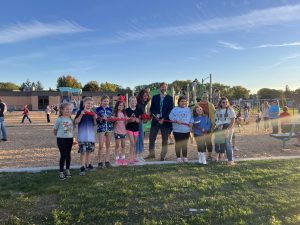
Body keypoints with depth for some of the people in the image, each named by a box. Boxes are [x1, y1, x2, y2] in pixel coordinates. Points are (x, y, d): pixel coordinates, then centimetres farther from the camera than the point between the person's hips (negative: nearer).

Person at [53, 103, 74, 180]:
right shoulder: (59, 119, -8)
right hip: (61, 139, -4)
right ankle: (61, 172, 8)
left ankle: (67, 170, 26)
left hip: (70, 139, 4)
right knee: (63, 155, -3)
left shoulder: (71, 119, 4)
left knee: (68, 154, 12)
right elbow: (55, 130, 2)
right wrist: (58, 135, 11)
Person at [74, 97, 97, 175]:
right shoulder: (80, 111, -6)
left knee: (89, 150, 14)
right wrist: (81, 115, -22)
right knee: (83, 151, -6)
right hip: (82, 134, -5)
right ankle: (82, 167, 1)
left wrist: (95, 118, -5)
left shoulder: (92, 113, 8)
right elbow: (76, 122, -11)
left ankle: (88, 164, 27)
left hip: (91, 134, 5)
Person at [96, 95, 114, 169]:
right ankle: (100, 162, 5)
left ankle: (107, 161, 15)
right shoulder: (98, 109, 2)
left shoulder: (110, 109, 10)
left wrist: (112, 118, -5)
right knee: (101, 145, -5)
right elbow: (96, 119, -1)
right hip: (101, 128, -3)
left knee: (108, 145, 7)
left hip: (109, 128, 3)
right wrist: (101, 118, -17)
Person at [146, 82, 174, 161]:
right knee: (151, 137, 3)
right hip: (156, 120, 2)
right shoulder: (155, 97, 9)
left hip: (165, 121, -2)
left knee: (164, 139, 4)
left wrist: (163, 119, -12)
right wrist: (156, 114, -12)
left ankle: (163, 156, 14)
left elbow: (170, 110, -3)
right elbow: (151, 108, 7)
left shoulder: (169, 98, 2)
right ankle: (152, 154, 17)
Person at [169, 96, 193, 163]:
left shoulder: (188, 110, 13)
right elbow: (171, 116, -9)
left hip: (186, 130, 3)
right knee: (178, 144, 4)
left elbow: (191, 117, 9)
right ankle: (178, 157, 14)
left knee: (185, 144, 11)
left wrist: (191, 122, -9)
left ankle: (185, 157, 20)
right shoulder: (175, 109, 1)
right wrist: (176, 120, -24)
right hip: (177, 130, -3)